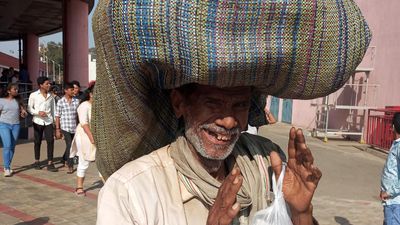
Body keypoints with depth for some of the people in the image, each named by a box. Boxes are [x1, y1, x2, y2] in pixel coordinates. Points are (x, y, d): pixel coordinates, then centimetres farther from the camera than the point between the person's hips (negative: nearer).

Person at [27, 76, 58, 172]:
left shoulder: (50, 96, 8)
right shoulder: (33, 95, 0)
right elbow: (29, 108, 1)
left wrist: (55, 120, 5)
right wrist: (38, 112, -16)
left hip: (48, 121, 2)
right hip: (38, 121, -1)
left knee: (50, 141, -9)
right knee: (37, 142, 8)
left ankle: (50, 163, -4)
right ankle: (37, 161, 26)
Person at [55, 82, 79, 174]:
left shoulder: (76, 101, 4)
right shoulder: (60, 102, -3)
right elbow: (57, 116, -1)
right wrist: (57, 130, -3)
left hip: (74, 128, 4)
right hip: (65, 128, -4)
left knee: (70, 146, 16)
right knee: (69, 145, -10)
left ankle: (64, 160, 40)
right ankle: (70, 166, -1)